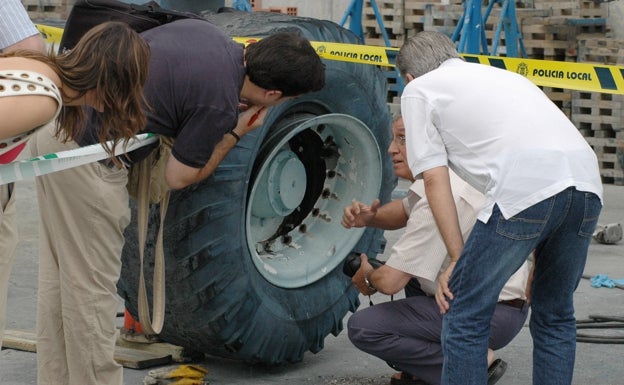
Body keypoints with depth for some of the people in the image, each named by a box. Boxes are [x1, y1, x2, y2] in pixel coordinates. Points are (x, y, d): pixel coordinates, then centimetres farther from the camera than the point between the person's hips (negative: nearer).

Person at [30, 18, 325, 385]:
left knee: (60, 279, 16)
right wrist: (237, 132, 2)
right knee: (92, 288, 0)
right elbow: (179, 176, -6)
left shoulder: (206, 31, 5)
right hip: (88, 157, -9)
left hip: (57, 128, 9)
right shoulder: (220, 105, -17)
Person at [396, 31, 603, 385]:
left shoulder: (419, 89, 18)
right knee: (555, 314, 23)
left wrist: (458, 260, 11)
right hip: (587, 180, 7)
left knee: (466, 315, 6)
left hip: (525, 186, -7)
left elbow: (435, 179, 8)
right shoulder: (503, 75, 37)